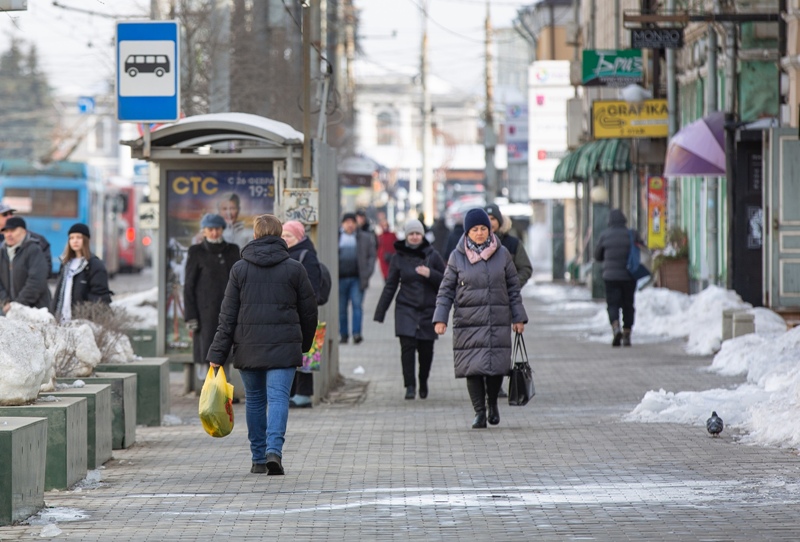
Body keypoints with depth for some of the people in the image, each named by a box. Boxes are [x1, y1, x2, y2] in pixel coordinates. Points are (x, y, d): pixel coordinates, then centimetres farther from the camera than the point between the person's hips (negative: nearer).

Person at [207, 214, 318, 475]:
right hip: (283, 346, -1)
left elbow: (228, 315, -1)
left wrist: (217, 355, 1)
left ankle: (259, 458, 16)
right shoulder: (294, 269, 1)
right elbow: (309, 312, 7)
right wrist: (304, 344, 23)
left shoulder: (240, 269, 1)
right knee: (278, 398, -5)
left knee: (254, 400, 13)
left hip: (248, 347, 1)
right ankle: (274, 450, -25)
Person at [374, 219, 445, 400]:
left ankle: (423, 383, 26)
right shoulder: (399, 257, 4)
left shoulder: (432, 256, 3)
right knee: (407, 347, -12)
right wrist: (380, 312, 6)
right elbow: (390, 286, 8)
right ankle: (410, 386, -9)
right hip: (406, 310, 0)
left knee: (426, 350, 3)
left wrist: (430, 274, -15)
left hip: (428, 309, 0)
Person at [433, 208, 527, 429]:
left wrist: (518, 318, 7)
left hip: (498, 321, 1)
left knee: (497, 367, -3)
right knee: (473, 368, -5)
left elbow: (513, 287, 10)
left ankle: (492, 402, 25)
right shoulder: (457, 257, 2)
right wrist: (440, 318, -4)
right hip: (468, 321, -1)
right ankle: (479, 412, 5)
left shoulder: (502, 254, 5)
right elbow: (446, 289, 5)